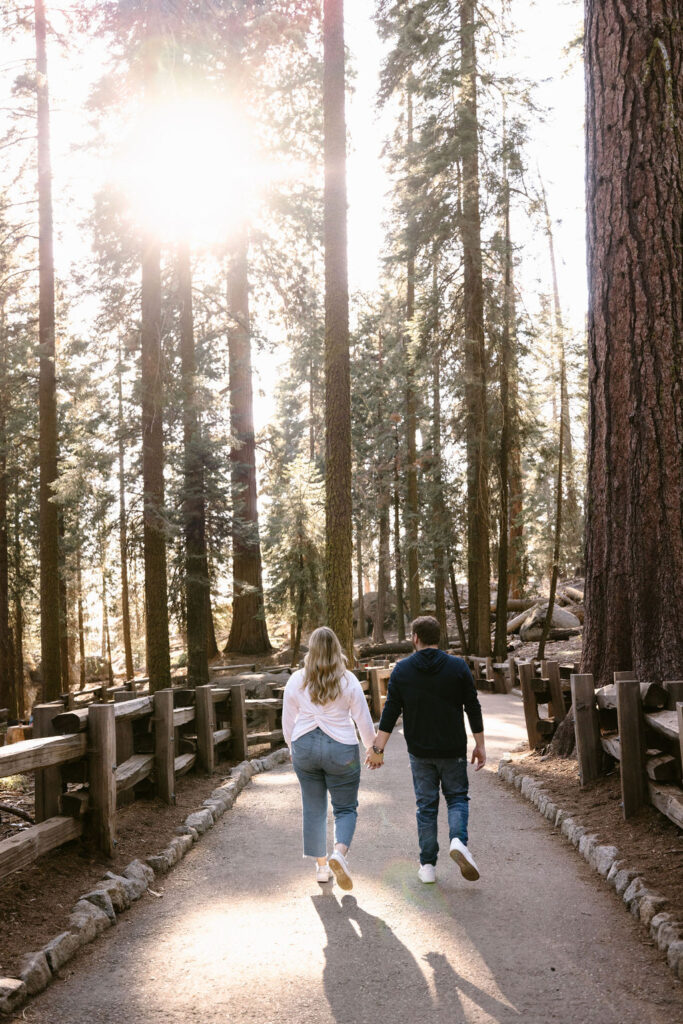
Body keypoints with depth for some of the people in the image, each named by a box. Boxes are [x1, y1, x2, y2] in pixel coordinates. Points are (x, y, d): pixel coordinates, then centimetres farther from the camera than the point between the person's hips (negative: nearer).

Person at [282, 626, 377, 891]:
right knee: (345, 808, 8)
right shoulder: (348, 681, -7)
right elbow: (364, 720, -2)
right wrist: (373, 748, 14)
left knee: (313, 808, 13)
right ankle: (340, 852, -17)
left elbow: (287, 720, 5)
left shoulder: (296, 680, -3)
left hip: (305, 747, 2)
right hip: (341, 749, -2)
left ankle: (321, 865, 20)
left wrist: (292, 748, 22)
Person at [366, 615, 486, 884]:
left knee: (426, 805, 10)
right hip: (453, 749, -1)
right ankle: (458, 840, -14)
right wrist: (480, 745, 4)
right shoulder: (458, 667, -4)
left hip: (420, 751, 1)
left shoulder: (402, 670, -2)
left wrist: (378, 748, -2)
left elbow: (390, 712, -5)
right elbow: (473, 708, -3)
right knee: (457, 796, 14)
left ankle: (427, 866, 10)